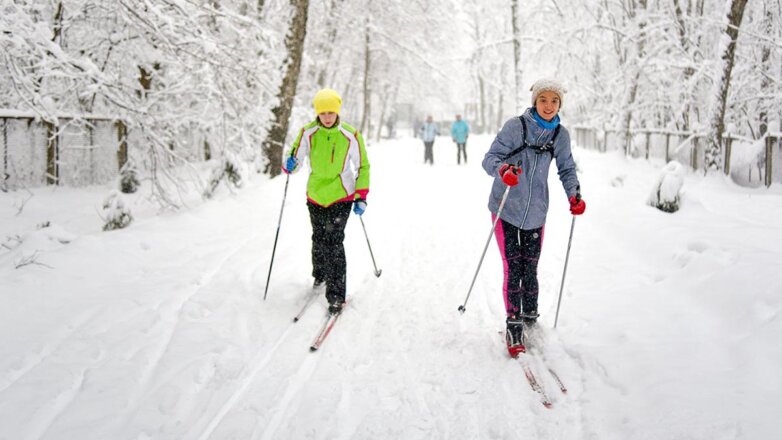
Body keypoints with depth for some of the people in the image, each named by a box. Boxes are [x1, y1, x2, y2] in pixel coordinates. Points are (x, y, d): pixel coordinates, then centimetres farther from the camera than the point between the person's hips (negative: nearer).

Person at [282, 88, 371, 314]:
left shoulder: (351, 135, -10)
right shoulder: (308, 133, -8)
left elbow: (363, 166, 1)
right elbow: (296, 158, 2)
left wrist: (361, 197, -5)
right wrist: (290, 164, -23)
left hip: (341, 196, -3)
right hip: (316, 195, 3)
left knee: (334, 242, -11)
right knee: (319, 239, 15)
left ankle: (336, 295, -5)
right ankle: (320, 275, 42)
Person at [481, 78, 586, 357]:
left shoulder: (561, 135, 1)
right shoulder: (515, 126, -11)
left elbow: (566, 169, 12)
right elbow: (490, 158, -13)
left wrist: (574, 195, -6)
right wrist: (503, 170, -36)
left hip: (535, 212, 3)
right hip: (506, 210, -3)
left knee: (530, 270, 7)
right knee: (513, 269, -3)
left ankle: (530, 319, 27)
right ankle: (513, 326, 10)